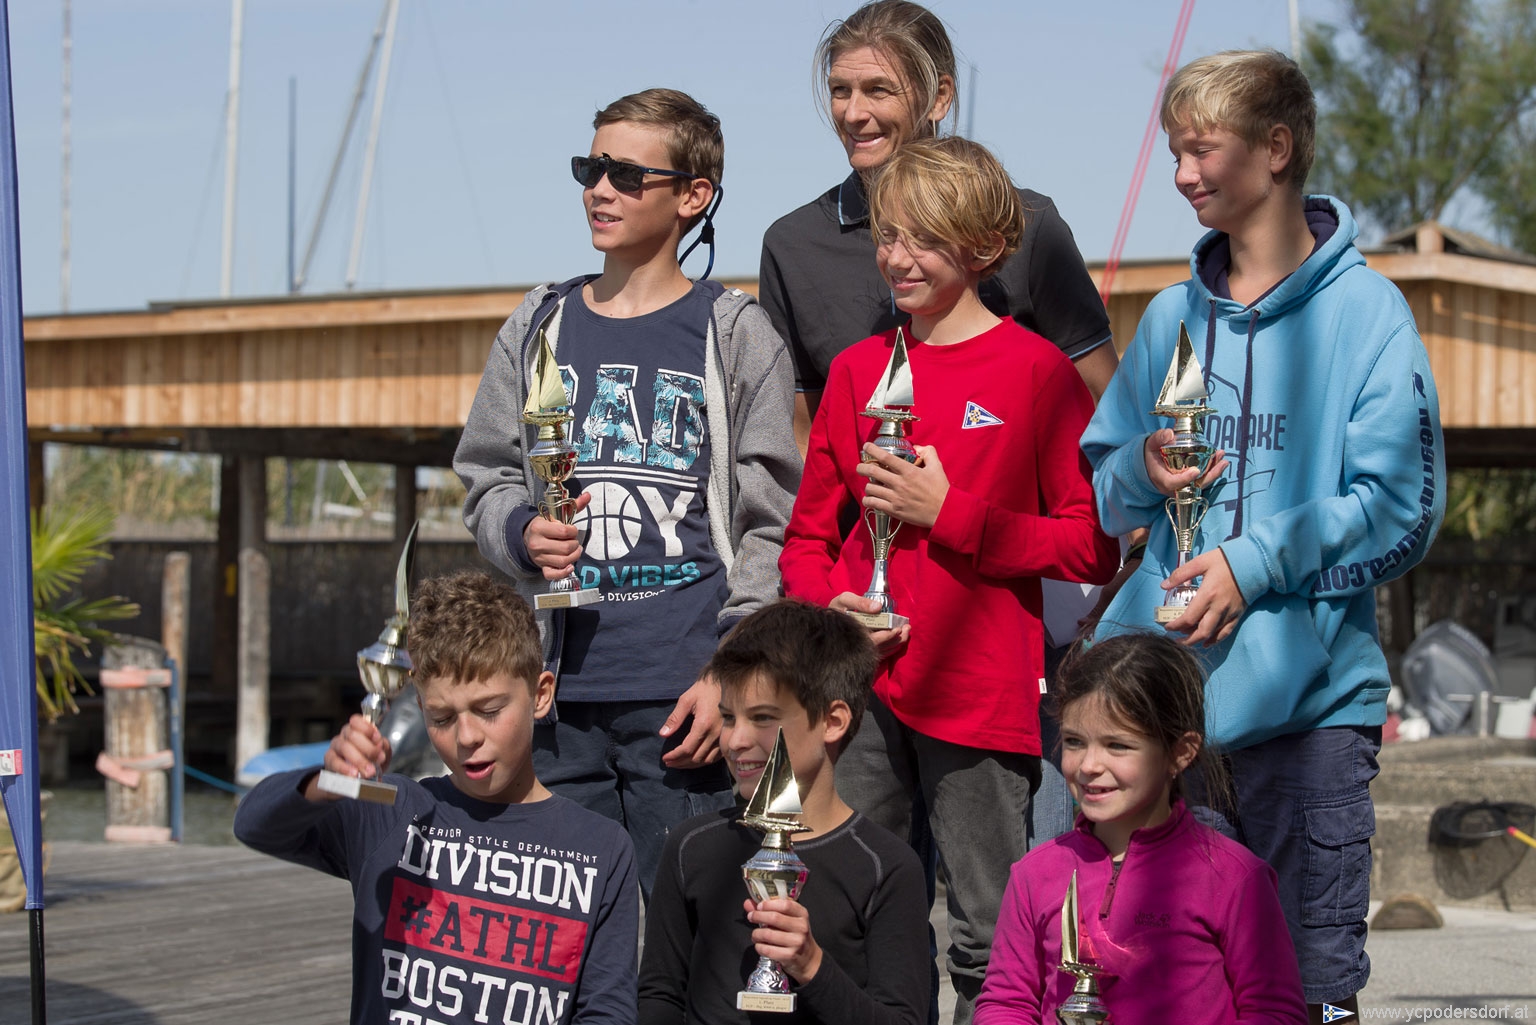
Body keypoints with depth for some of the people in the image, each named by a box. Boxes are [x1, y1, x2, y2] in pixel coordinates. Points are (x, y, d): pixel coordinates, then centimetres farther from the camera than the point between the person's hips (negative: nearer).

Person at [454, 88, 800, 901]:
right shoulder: (540, 329, 14)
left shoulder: (735, 336, 3)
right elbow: (486, 479, 19)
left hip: (686, 690, -4)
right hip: (561, 685, 4)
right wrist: (523, 534, -5)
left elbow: (770, 528, 1)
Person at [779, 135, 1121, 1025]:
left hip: (981, 693, -4)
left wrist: (949, 513, -12)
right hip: (861, 687, 4)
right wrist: (830, 602, -3)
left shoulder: (1037, 370, -2)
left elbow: (1092, 546, -6)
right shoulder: (858, 369, 11)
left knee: (990, 945, 3)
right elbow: (809, 536, 18)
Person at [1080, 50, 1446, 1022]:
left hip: (1312, 696, -4)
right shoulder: (1172, 317, 13)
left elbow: (1402, 509, -8)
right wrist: (1143, 471, -5)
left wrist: (1261, 562, -16)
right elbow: (1105, 495, 17)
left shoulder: (1365, 311, -3)